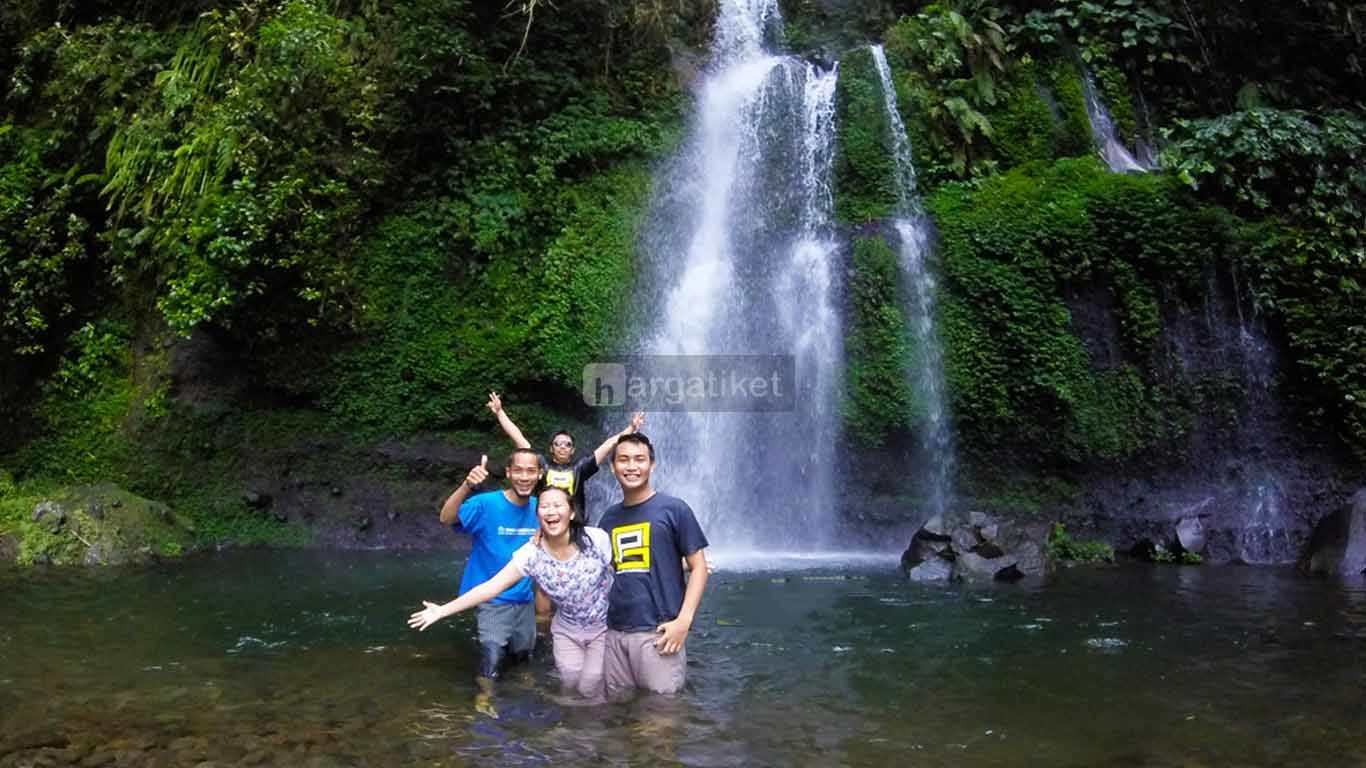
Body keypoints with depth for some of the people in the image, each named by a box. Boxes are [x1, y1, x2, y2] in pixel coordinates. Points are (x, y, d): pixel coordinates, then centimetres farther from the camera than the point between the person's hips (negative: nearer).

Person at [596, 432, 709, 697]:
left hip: (658, 631, -5)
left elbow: (698, 567, -3)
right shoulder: (609, 517, 12)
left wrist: (683, 620, -13)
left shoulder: (673, 509, -2)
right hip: (615, 631, 5)